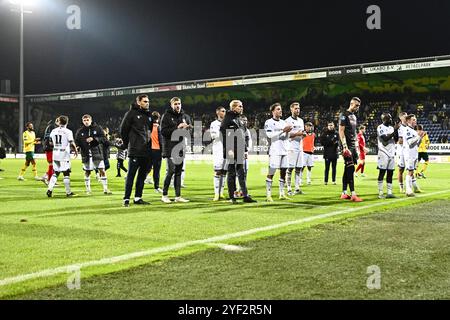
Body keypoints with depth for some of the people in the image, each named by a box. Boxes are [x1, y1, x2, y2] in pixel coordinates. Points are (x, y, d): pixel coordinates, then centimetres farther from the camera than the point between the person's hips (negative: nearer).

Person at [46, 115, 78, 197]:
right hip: (64, 154, -5)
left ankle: (50, 189, 2)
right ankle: (68, 192, 8)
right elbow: (72, 143, -14)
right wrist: (75, 151, 2)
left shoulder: (53, 131, 5)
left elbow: (50, 143, 11)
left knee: (55, 173, 13)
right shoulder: (68, 132, -10)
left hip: (55, 154, 5)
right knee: (66, 174, 3)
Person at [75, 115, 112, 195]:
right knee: (87, 172, 7)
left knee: (102, 171, -5)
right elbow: (76, 141, 11)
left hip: (97, 153, -1)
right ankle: (88, 190, 20)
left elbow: (104, 139, -5)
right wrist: (77, 147, -11)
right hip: (86, 154, 1)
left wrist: (94, 139, -18)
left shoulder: (98, 128, 2)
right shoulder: (80, 131, 7)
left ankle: (105, 189, 4)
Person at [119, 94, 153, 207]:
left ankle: (138, 198, 17)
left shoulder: (149, 115, 16)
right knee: (131, 174, -5)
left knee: (142, 175, 10)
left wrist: (149, 142, 9)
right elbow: (123, 129, -3)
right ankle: (126, 199, -2)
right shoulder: (131, 113, -3)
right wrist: (127, 143, 0)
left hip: (147, 151, 7)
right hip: (135, 151, -6)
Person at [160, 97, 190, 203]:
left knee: (179, 172, 7)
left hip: (180, 148, 6)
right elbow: (163, 131, -12)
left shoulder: (182, 116, 17)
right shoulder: (166, 116, -3)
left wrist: (186, 128, 1)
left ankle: (178, 196, 12)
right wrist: (177, 127, -18)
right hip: (170, 148, -6)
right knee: (170, 171, -9)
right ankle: (164, 195, 3)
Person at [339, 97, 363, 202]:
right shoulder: (344, 115, -9)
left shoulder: (354, 116, 19)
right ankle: (353, 194, -15)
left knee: (348, 170, 10)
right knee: (350, 169, -13)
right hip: (347, 146, -9)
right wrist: (345, 146, -22)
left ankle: (344, 193, 14)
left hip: (353, 146, 9)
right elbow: (341, 131, -15)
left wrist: (356, 146, 19)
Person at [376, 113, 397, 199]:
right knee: (382, 173, -4)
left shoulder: (391, 128, 15)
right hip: (383, 153, -7)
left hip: (391, 153, 7)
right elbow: (385, 139, -18)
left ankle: (389, 192, 7)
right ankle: (380, 193, 0)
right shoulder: (380, 127, -8)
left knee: (390, 173, 5)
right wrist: (394, 132, -20)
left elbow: (396, 139, 14)